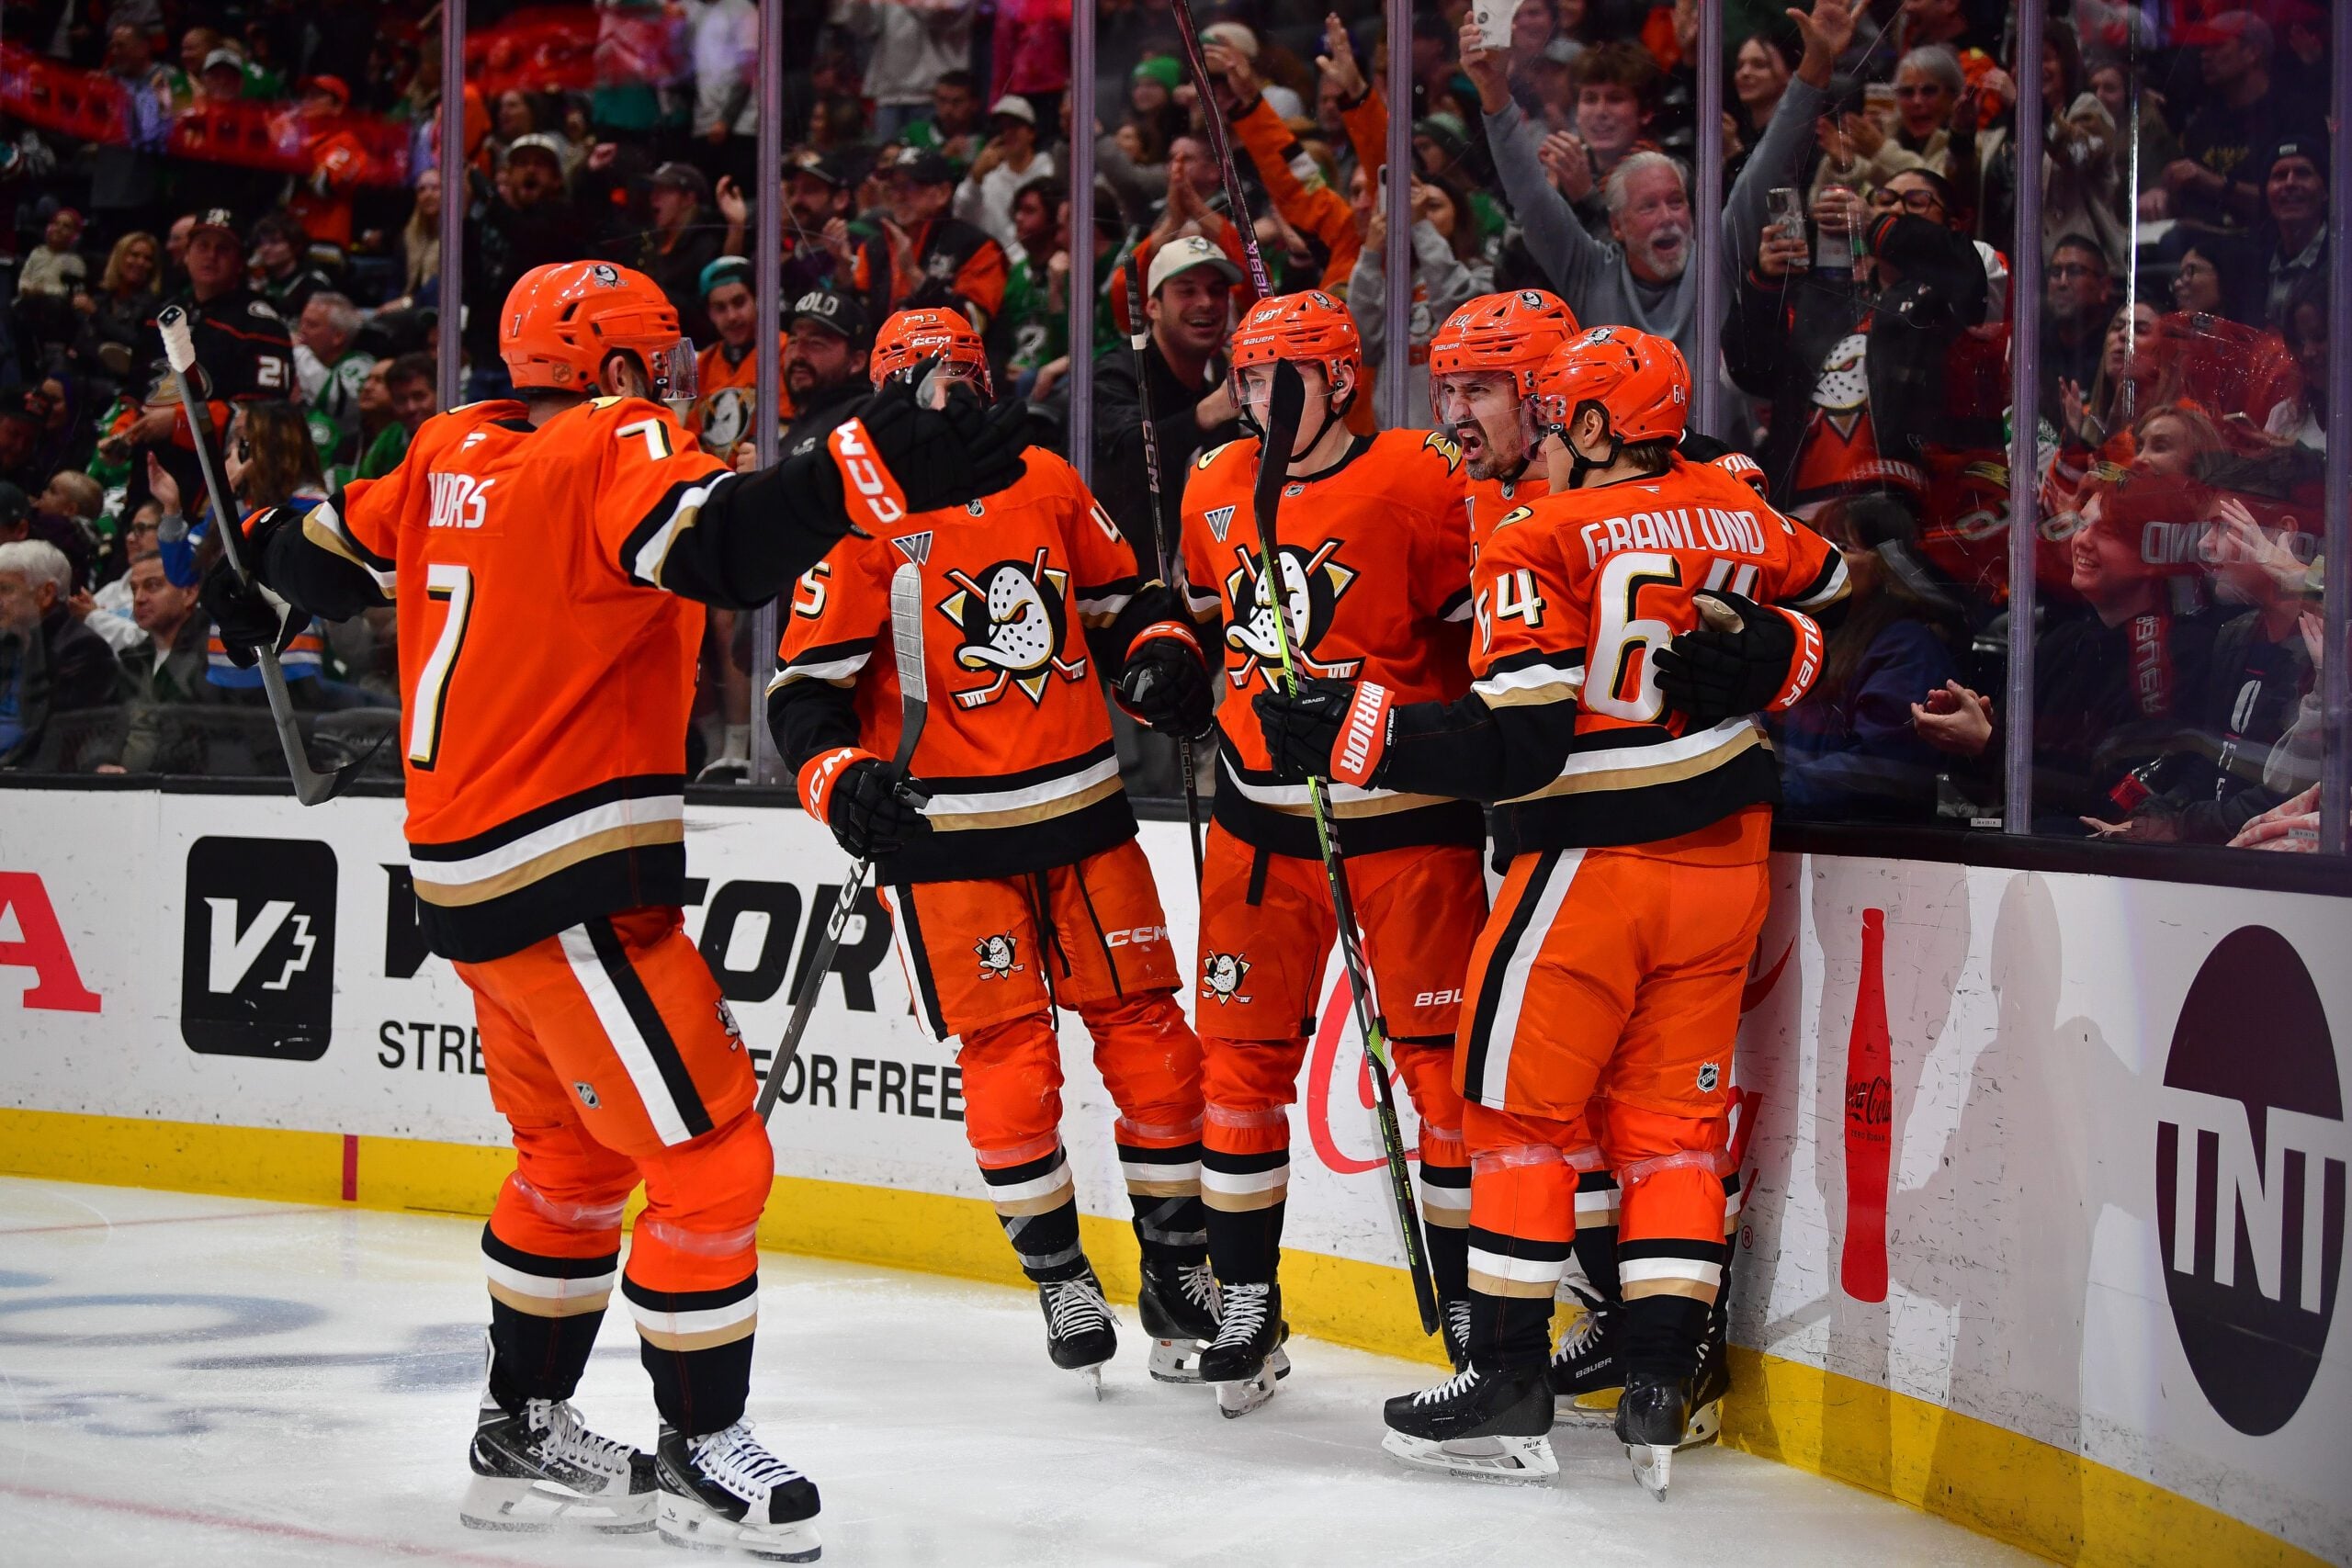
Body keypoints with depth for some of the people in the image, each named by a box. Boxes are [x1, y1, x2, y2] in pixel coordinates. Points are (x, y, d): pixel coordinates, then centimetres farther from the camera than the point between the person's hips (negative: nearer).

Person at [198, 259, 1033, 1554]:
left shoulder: (454, 457, 10)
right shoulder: (613, 450, -13)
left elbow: (334, 554, 26)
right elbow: (721, 545, -34)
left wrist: (262, 587, 47)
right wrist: (871, 472, -44)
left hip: (469, 866, 10)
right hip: (565, 890, -10)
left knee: (577, 1155, 23)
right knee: (712, 1161, -3)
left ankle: (519, 1437, 32)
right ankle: (698, 1454, 7)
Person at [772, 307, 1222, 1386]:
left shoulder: (1047, 485, 6)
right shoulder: (861, 520, -6)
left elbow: (1121, 598, 18)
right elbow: (806, 686, -7)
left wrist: (1160, 656, -3)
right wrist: (842, 781, -24)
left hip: (1082, 814, 4)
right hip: (947, 838, -4)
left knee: (1148, 1035, 3)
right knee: (1009, 1058, -6)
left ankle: (1180, 1270, 17)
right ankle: (1058, 1276, 12)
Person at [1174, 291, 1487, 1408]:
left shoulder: (1419, 481, -12)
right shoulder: (1215, 488, 7)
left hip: (1402, 817, -5)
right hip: (1260, 815, 5)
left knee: (1441, 1056, -3)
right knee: (1241, 1054, 6)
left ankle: (1473, 1296, 7)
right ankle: (1246, 1300, 16)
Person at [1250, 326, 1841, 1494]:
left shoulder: (1541, 546, -13)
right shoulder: (1736, 514, 6)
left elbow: (1516, 742, -20)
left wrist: (1349, 732, -16)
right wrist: (1771, 659, 10)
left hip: (1594, 866, -6)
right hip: (1725, 860, 6)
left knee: (1520, 1102, 6)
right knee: (1673, 1121, 10)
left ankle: (1511, 1379, 5)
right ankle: (1658, 1392, 7)